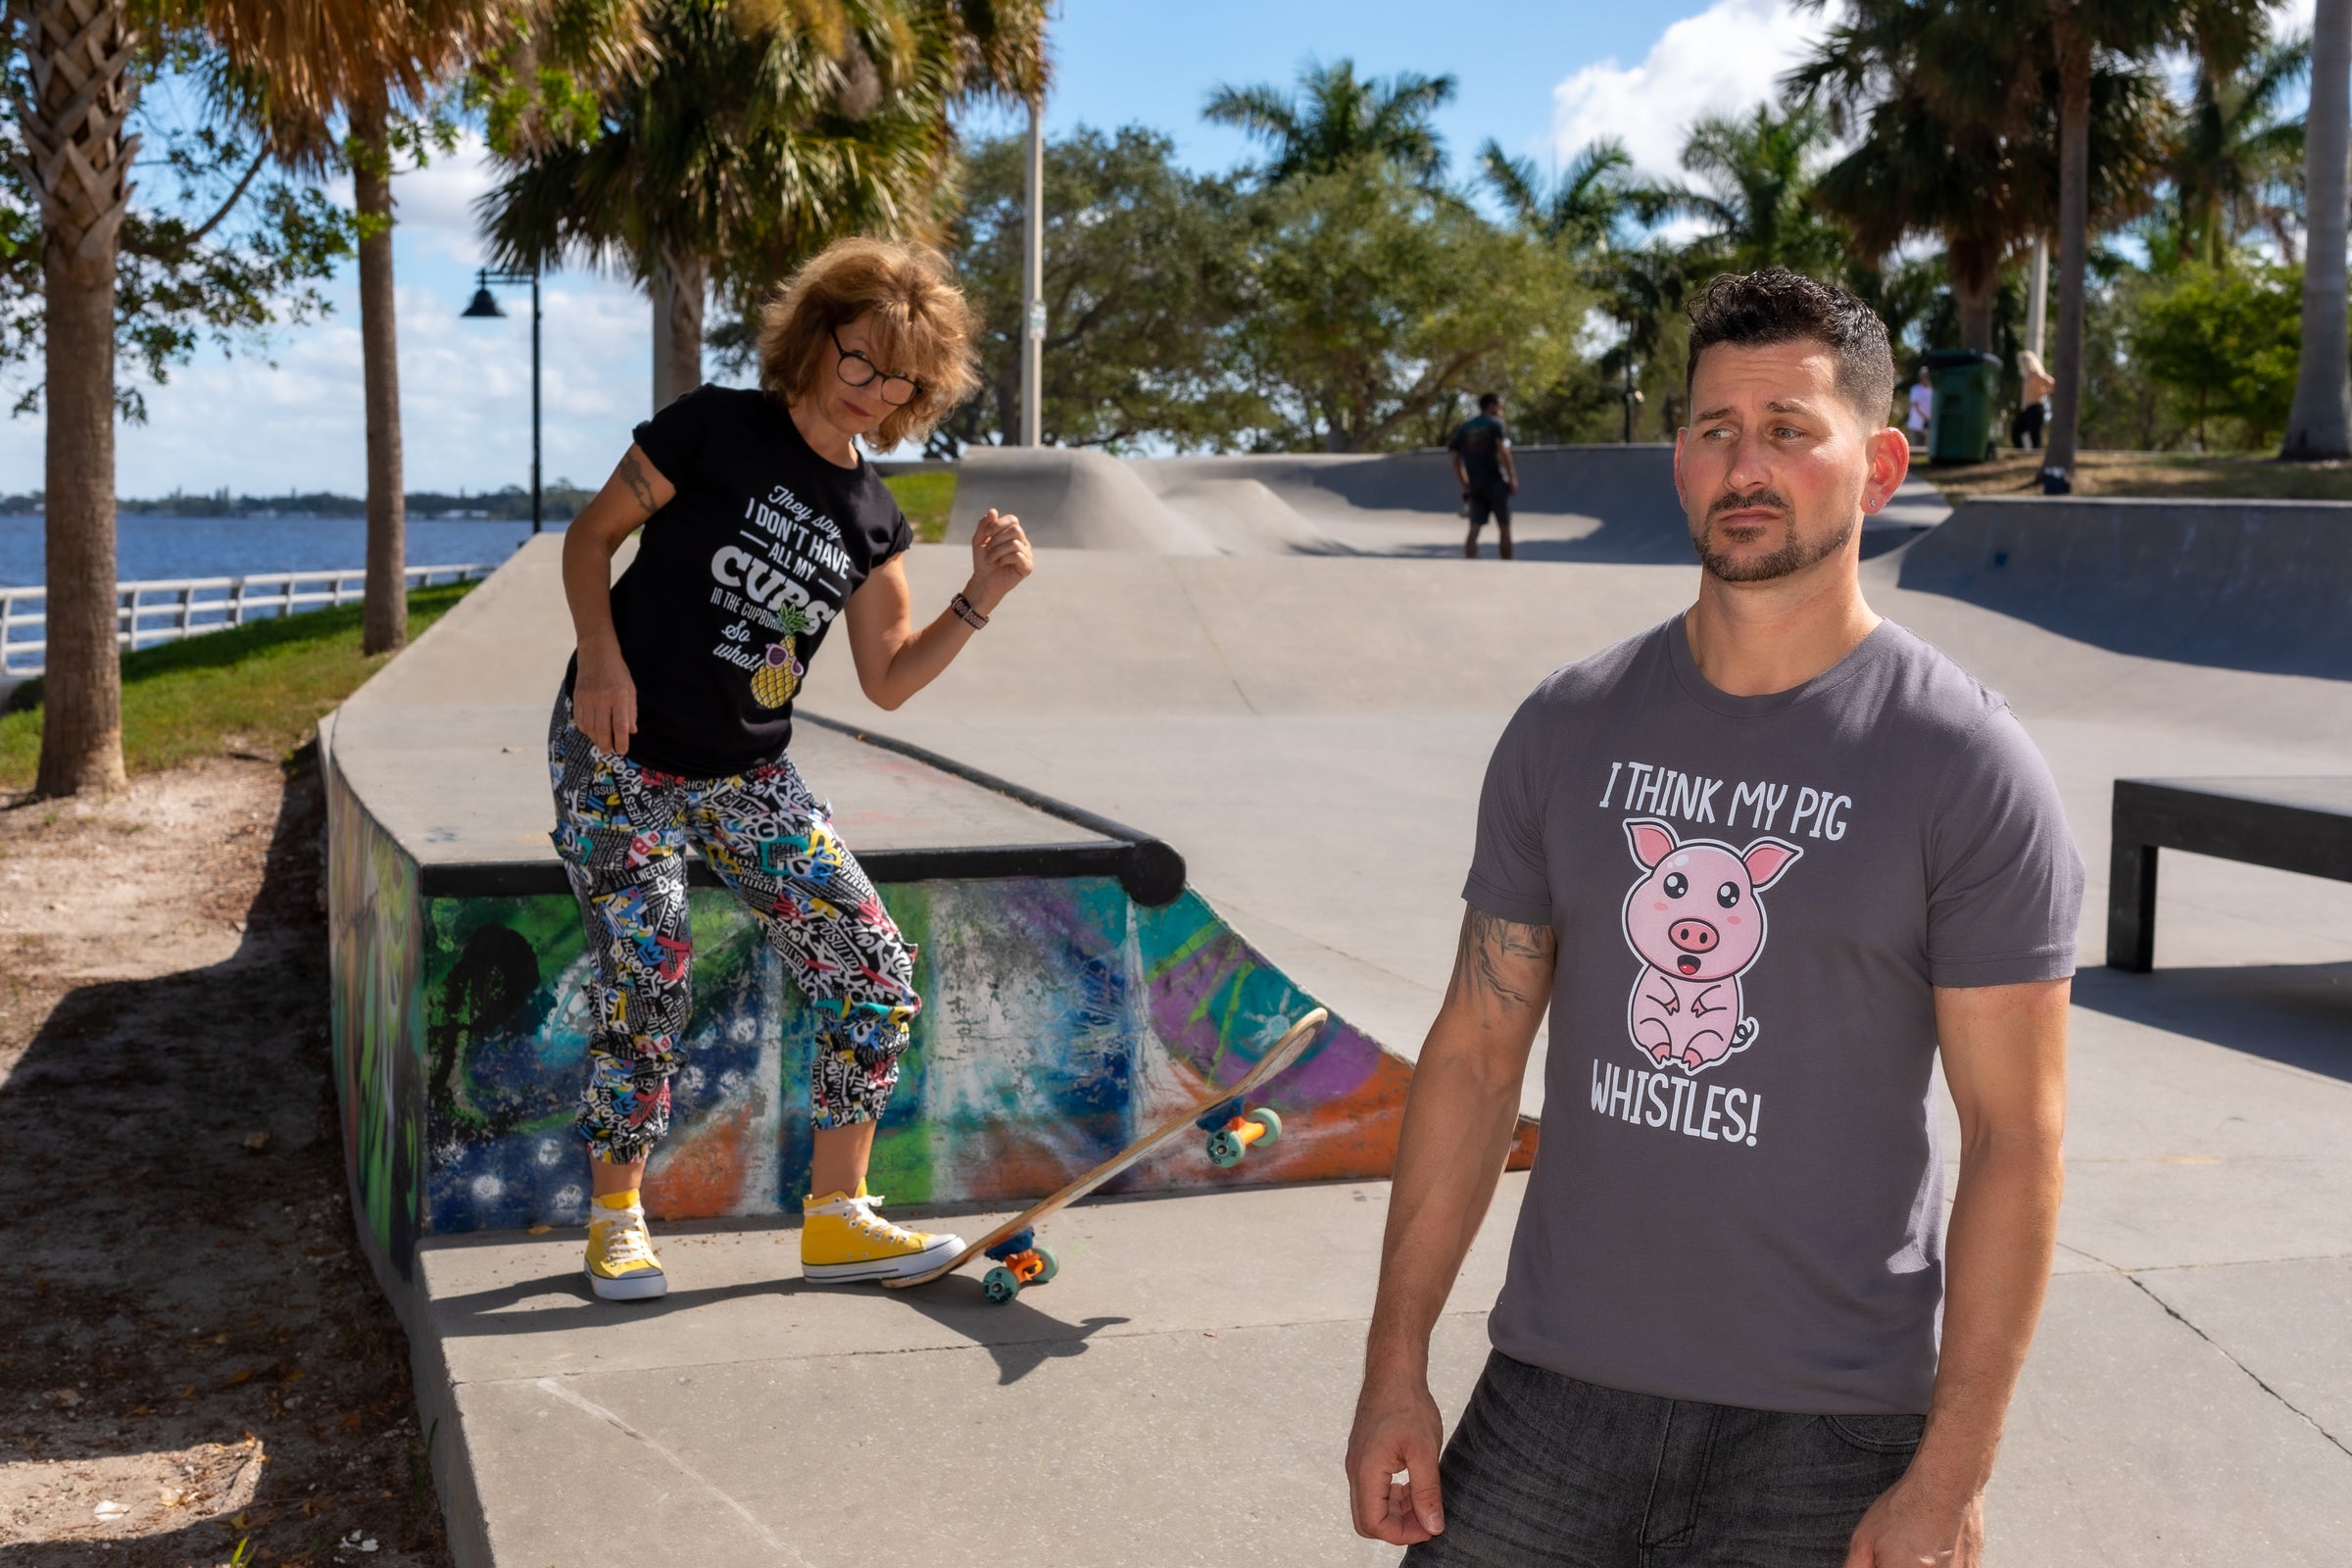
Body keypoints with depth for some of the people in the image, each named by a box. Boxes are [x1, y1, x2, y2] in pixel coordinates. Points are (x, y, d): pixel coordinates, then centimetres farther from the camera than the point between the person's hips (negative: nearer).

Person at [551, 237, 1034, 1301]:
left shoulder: (870, 522, 6)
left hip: (749, 777, 5)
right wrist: (601, 651, -17)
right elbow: (592, 533, -3)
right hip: (619, 756, -5)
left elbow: (888, 679, 6)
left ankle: (835, 1219, 9)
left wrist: (981, 599, -6)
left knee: (877, 981, -4)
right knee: (642, 990, -13)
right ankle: (615, 1220, 11)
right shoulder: (716, 428, -8)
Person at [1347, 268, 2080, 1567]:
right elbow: (1477, 1055, 5)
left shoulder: (1965, 766, -8)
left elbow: (2014, 1135, -8)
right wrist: (1395, 1364, 2)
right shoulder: (1568, 729, 2)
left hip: (1824, 1434, -2)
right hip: (1552, 1390, 3)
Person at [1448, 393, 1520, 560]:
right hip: (1496, 483, -4)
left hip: (1475, 486, 4)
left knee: (1474, 529, -2)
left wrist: (1464, 485, 18)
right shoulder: (1495, 423, 0)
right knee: (1504, 527, 6)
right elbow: (1503, 451, -13)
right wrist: (1513, 478, -13)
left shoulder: (1464, 428, 15)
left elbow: (1456, 460, 14)